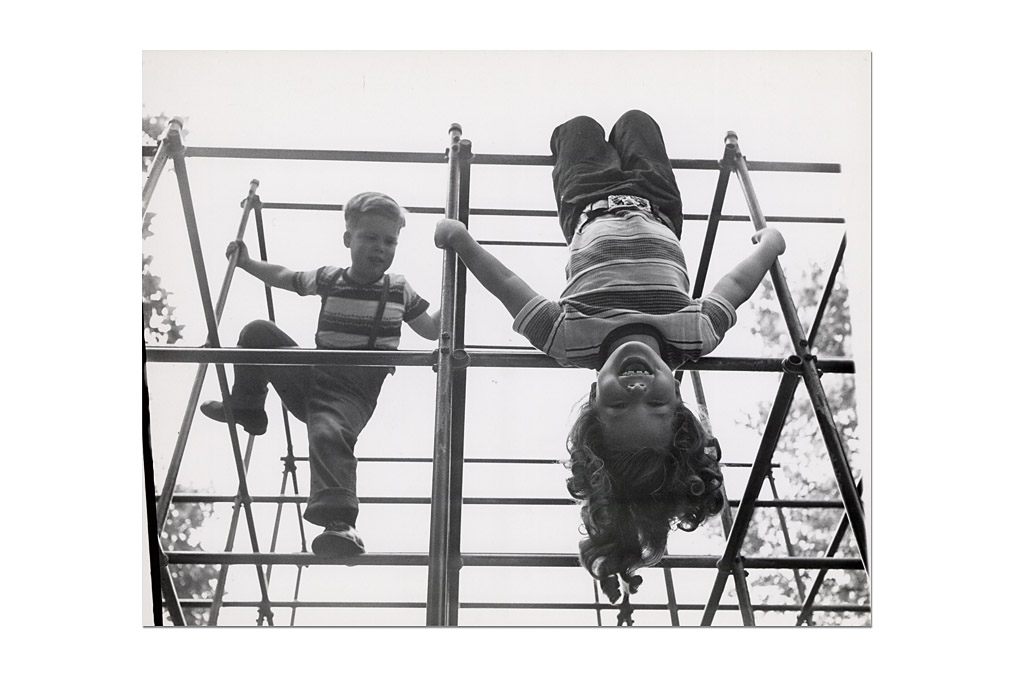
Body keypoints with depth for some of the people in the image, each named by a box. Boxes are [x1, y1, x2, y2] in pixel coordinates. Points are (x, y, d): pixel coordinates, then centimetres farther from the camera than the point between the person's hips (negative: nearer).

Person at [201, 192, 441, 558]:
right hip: (311, 377, 4)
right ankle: (246, 409, 10)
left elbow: (431, 330, 13)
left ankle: (337, 520, -46)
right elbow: (285, 277, 25)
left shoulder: (399, 289, 5)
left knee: (329, 433, -37)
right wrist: (246, 262, 16)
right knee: (257, 332, -8)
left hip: (355, 393, -4)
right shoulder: (328, 279, 8)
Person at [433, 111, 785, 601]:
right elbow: (739, 281, -23)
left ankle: (559, 139, 67)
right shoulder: (693, 334, -43)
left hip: (593, 215, -1)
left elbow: (504, 280, -32)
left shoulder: (571, 339, -46)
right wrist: (770, 240, -5)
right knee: (635, 120, 24)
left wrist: (458, 238, -20)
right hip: (656, 215, 1)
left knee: (580, 128, 26)